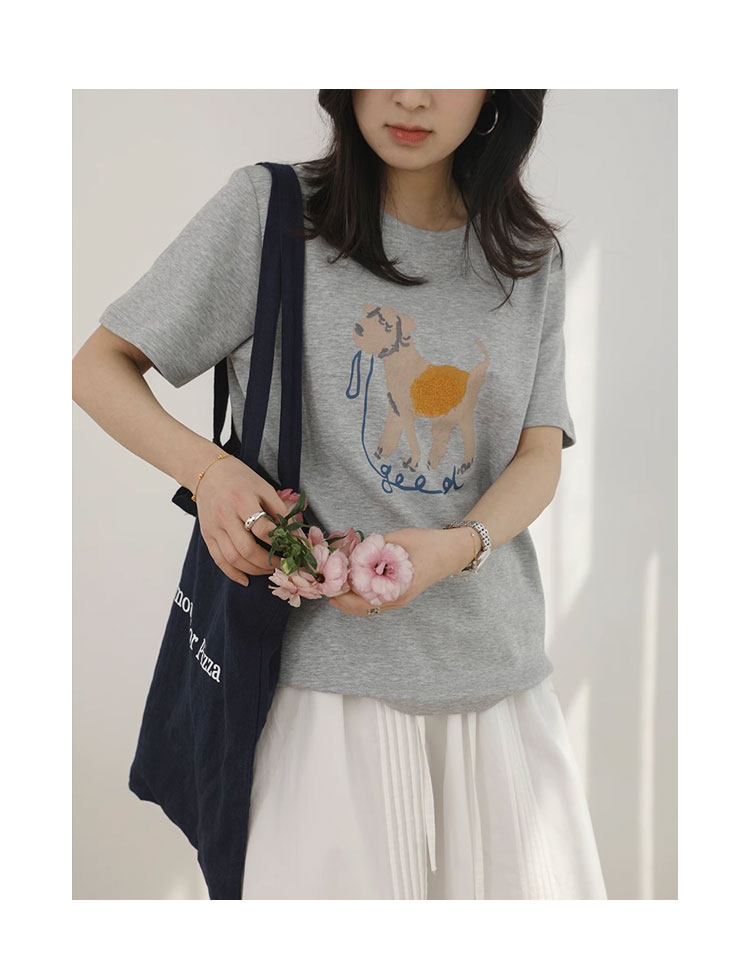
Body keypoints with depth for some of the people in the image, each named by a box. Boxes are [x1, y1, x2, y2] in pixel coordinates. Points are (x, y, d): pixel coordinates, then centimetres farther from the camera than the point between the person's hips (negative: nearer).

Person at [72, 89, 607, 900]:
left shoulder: (533, 260, 10)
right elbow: (97, 366, 1)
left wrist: (456, 547, -17)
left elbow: (541, 453, 5)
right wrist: (205, 468, -19)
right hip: (326, 675, -4)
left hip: (498, 673, 4)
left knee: (539, 906, 11)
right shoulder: (268, 209, -2)